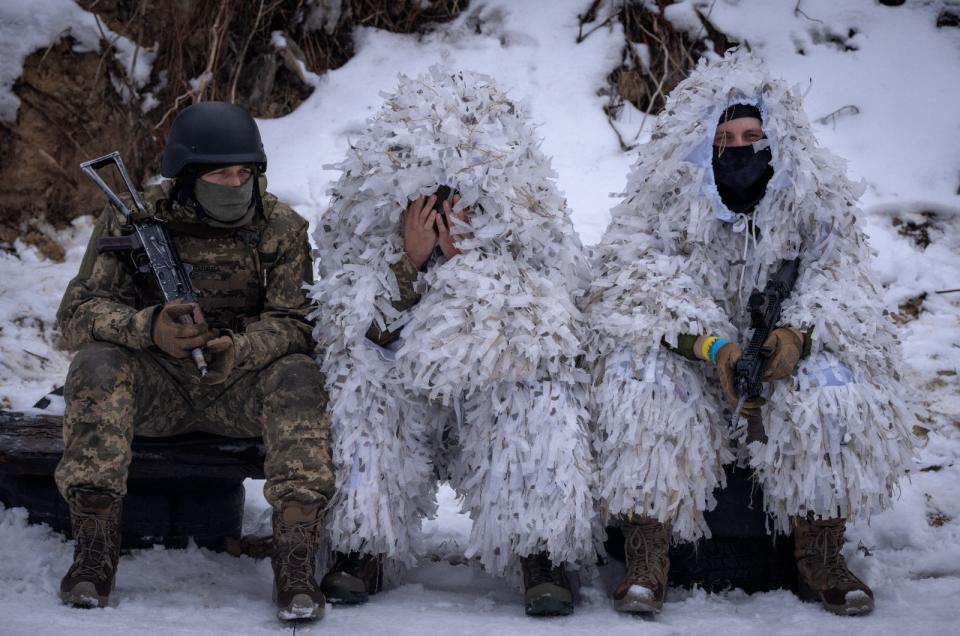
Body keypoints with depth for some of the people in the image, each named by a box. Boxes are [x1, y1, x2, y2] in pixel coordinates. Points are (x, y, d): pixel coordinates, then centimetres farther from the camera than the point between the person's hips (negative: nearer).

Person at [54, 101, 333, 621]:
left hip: (238, 385, 0)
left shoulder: (281, 228, -4)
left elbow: (295, 323, -12)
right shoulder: (132, 221, -5)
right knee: (97, 360, -29)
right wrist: (149, 328, -34)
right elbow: (78, 311, -12)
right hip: (155, 386, 0)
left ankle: (295, 563, -35)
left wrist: (235, 351, -35)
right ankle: (93, 550, -30)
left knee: (298, 378, -30)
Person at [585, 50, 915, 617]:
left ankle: (821, 558, -21)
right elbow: (644, 279, -16)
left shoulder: (820, 198, 1)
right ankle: (647, 561, -31)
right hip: (687, 363, -1)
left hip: (781, 356, 1)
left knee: (831, 379, -30)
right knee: (641, 374, -32)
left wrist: (799, 331, -30)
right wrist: (711, 343, -32)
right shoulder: (662, 199, -5)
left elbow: (840, 278, -8)